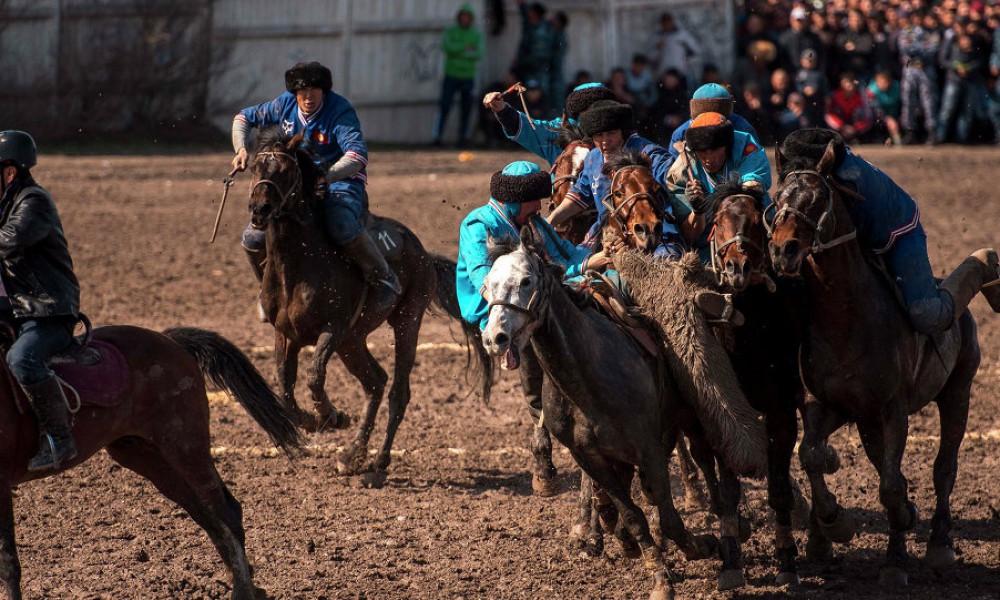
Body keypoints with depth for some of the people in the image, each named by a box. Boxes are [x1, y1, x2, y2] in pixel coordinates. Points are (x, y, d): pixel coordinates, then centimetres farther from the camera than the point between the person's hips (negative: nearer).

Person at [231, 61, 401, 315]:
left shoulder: (340, 111, -19)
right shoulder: (286, 104, -2)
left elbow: (357, 156, -34)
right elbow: (244, 118, 14)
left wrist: (324, 178, -48)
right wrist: (241, 149, -6)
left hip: (341, 182, -5)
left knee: (341, 225, -40)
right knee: (254, 238, -11)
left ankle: (383, 278, -17)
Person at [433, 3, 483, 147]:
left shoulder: (476, 35, 5)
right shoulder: (450, 32, 1)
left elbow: (478, 54, -7)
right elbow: (446, 47, -17)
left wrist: (461, 53, -20)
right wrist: (465, 47, -14)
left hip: (468, 77, 2)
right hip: (451, 76, -2)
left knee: (466, 109, 2)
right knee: (444, 106, -9)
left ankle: (463, 137, 10)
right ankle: (437, 136, -8)